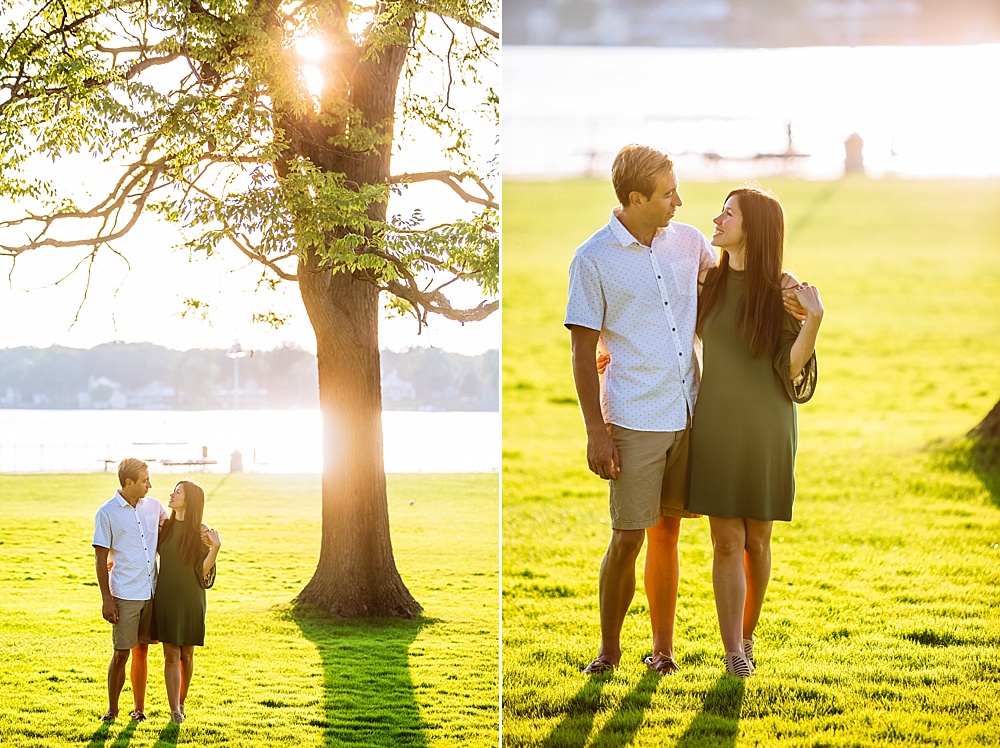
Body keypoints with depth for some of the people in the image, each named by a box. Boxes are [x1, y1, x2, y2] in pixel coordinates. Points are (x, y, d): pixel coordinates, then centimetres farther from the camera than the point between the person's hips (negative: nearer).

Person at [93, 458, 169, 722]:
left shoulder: (154, 506, 7)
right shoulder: (107, 513, -6)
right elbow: (101, 558, -5)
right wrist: (106, 599, -9)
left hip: (152, 592, 4)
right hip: (125, 595, -4)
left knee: (141, 651, 11)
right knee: (121, 653, -2)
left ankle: (139, 708, 19)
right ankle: (112, 709, 11)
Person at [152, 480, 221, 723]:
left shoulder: (201, 532, -6)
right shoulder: (165, 526, 4)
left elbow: (204, 571, -9)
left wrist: (215, 548, -22)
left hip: (191, 601, -2)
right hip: (165, 600, 2)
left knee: (186, 655, 8)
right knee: (171, 655, -2)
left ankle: (181, 702, 24)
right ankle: (175, 710, -4)